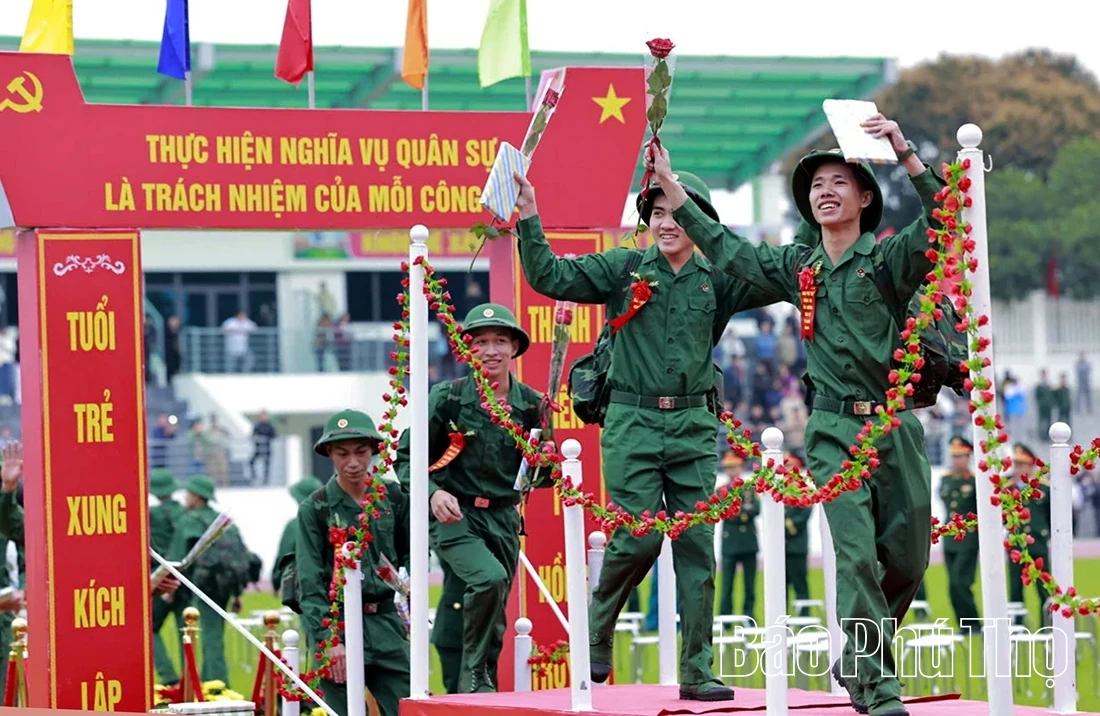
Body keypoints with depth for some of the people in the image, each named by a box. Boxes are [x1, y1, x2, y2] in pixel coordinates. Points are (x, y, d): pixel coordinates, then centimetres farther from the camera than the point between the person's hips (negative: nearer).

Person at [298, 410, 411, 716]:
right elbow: (310, 584, -5)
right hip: (338, 624, -3)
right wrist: (329, 641, -13)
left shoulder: (393, 498, 7)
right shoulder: (315, 509, -1)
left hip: (385, 621, 3)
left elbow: (409, 555, 19)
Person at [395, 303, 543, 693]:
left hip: (503, 519, 4)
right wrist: (433, 493, -18)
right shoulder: (447, 398, -7)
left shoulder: (531, 405, 1)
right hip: (454, 516, -4)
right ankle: (476, 673, -14)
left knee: (494, 622, 7)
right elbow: (406, 458, -1)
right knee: (490, 578, -29)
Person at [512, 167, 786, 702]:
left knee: (696, 546, -1)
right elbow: (550, 277, -2)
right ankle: (596, 636, 16)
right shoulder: (624, 268, 4)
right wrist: (529, 221, -12)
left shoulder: (716, 281, 9)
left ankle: (697, 673, 2)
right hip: (633, 422, -2)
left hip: (694, 426, 2)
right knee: (638, 538, -10)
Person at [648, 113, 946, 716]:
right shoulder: (797, 268, 11)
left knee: (907, 560, 5)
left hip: (896, 425, 0)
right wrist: (670, 186, 18)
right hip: (835, 431, 0)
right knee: (856, 557, -13)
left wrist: (907, 156, -26)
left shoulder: (890, 259, 1)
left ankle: (855, 662, 27)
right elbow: (724, 249, 19)